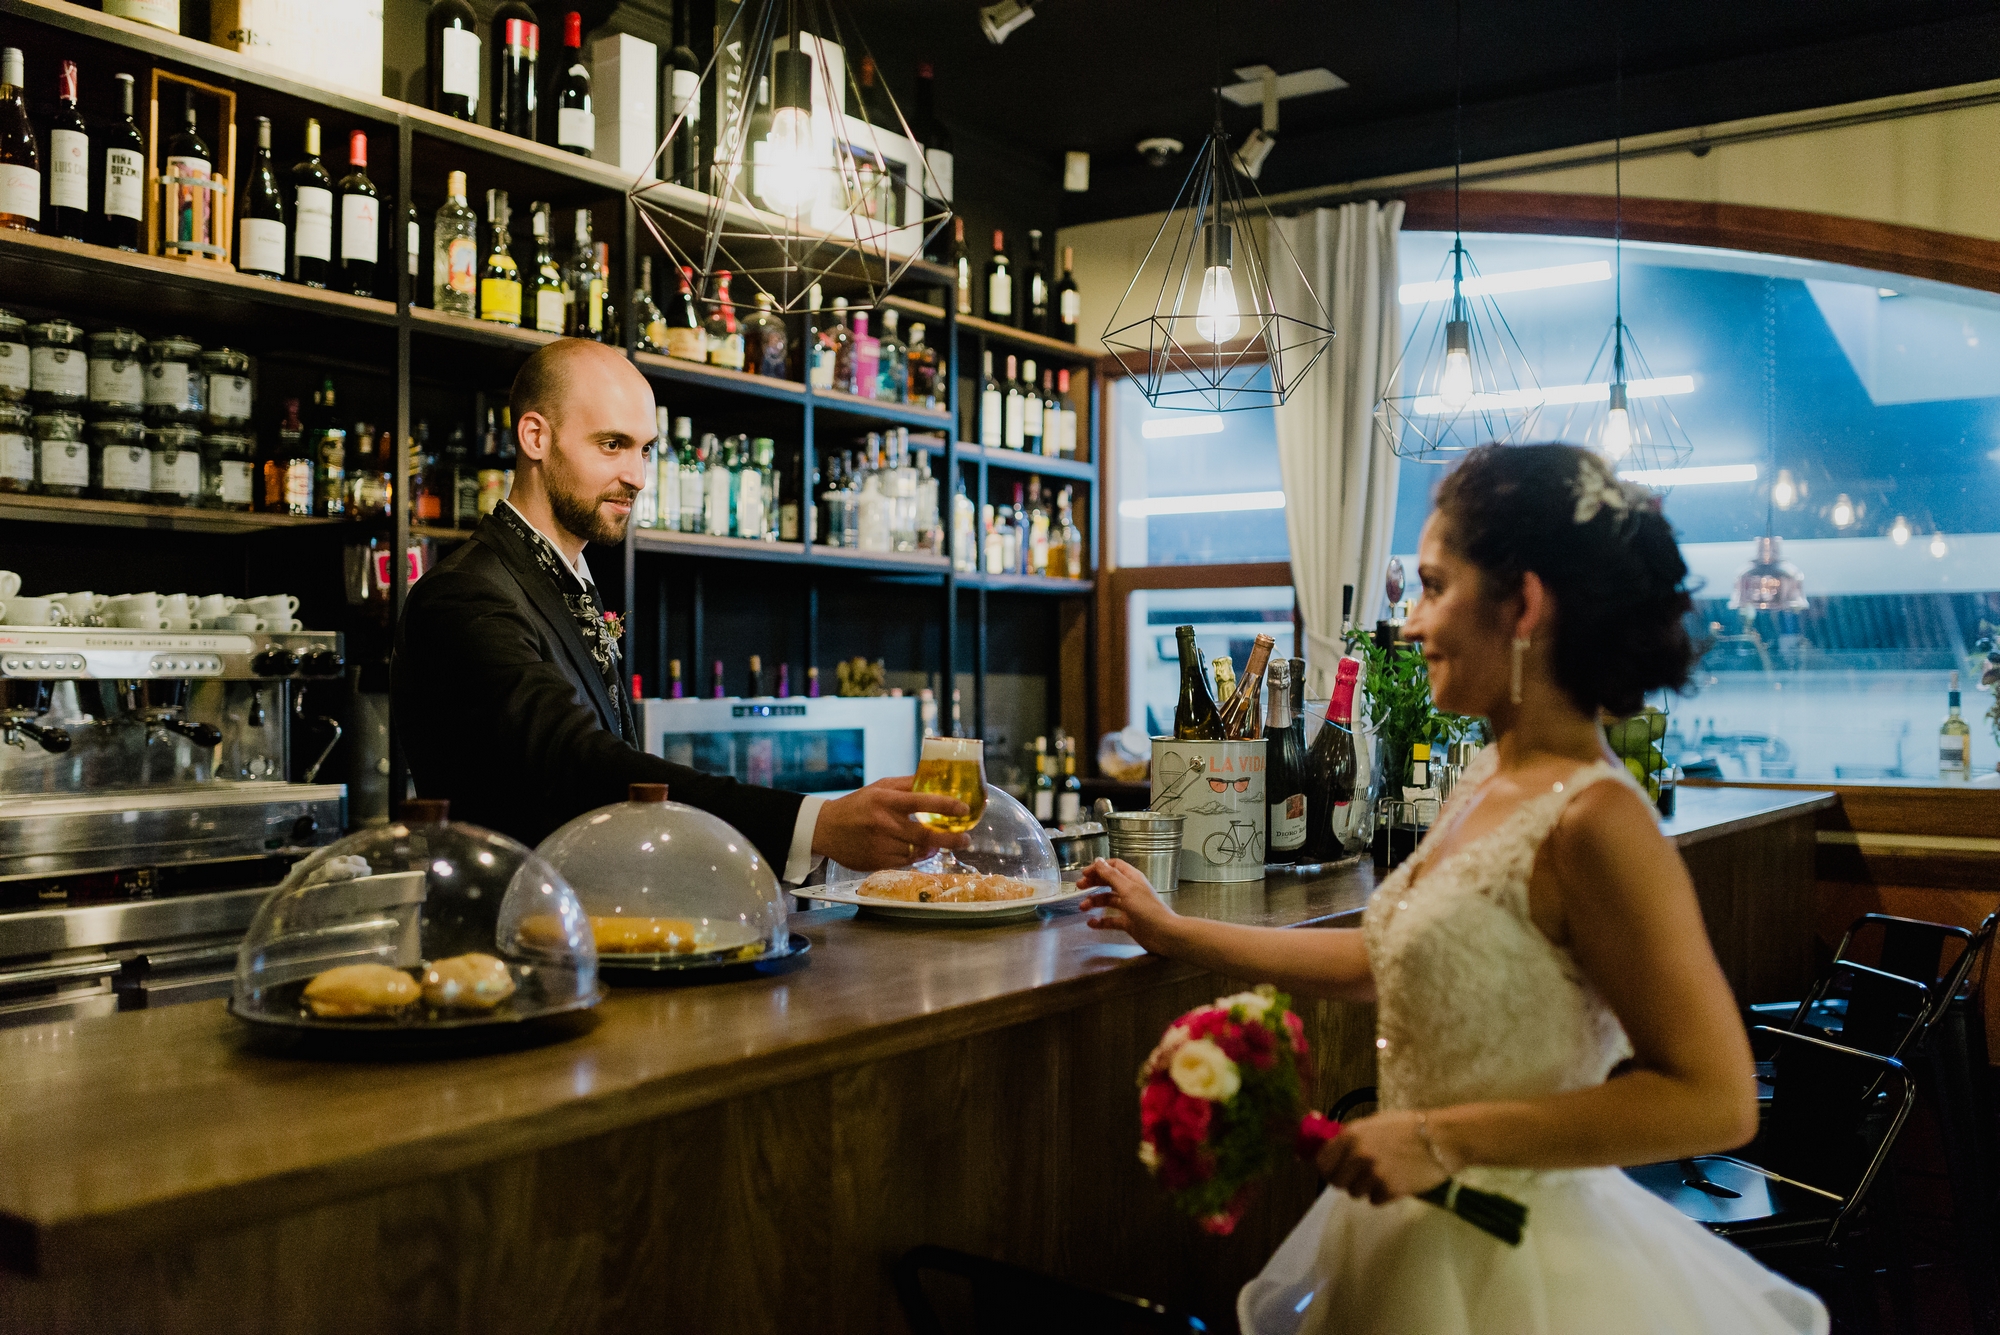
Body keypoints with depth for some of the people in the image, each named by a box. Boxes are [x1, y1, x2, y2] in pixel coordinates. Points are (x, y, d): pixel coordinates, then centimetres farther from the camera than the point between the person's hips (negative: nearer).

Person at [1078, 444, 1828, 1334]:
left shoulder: (1592, 820, -24)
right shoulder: (1488, 781, 1)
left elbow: (1715, 1101, -24)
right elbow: (1394, 960, 13)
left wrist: (1446, 1139, -24)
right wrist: (1173, 934, 16)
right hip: (1413, 1231, 8)